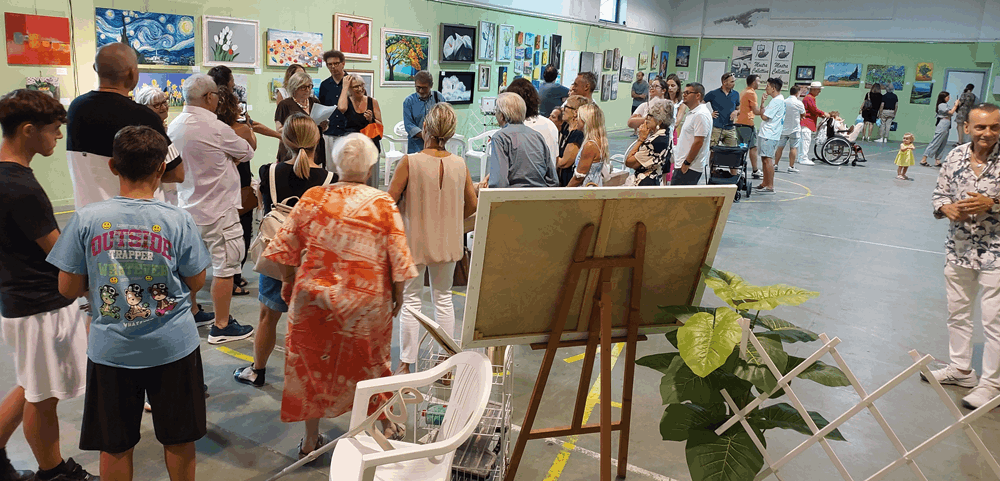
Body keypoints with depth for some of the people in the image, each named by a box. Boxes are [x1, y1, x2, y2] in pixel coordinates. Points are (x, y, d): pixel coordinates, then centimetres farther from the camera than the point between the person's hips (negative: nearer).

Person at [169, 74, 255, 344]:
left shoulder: (174, 126, 5)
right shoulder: (215, 129, -20)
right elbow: (247, 153, -6)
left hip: (188, 205, 9)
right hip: (217, 209, -9)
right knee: (225, 266, 0)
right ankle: (222, 327, 6)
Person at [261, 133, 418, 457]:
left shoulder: (312, 198, -7)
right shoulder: (384, 204, -13)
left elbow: (286, 247, 0)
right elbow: (398, 258, -11)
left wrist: (289, 282, 16)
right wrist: (398, 295, 4)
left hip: (313, 298, 1)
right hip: (366, 302, -1)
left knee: (311, 364, 16)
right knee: (371, 361, 20)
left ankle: (310, 440, 28)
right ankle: (386, 426, 36)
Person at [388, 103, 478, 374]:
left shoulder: (410, 162, -16)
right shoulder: (459, 164, -5)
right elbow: (472, 205, 2)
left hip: (414, 240, -3)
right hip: (447, 241, 3)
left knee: (411, 300, 8)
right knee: (443, 298, 15)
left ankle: (406, 364, 14)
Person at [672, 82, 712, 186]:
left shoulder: (701, 115, -16)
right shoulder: (692, 113, 18)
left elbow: (698, 142, -21)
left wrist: (686, 163, -18)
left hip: (689, 168, -10)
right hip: (682, 165, 10)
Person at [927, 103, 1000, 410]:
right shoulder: (956, 156, 1)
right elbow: (939, 195, 8)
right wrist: (948, 208, -12)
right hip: (958, 248, 5)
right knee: (957, 312, 17)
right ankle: (960, 370, 34)